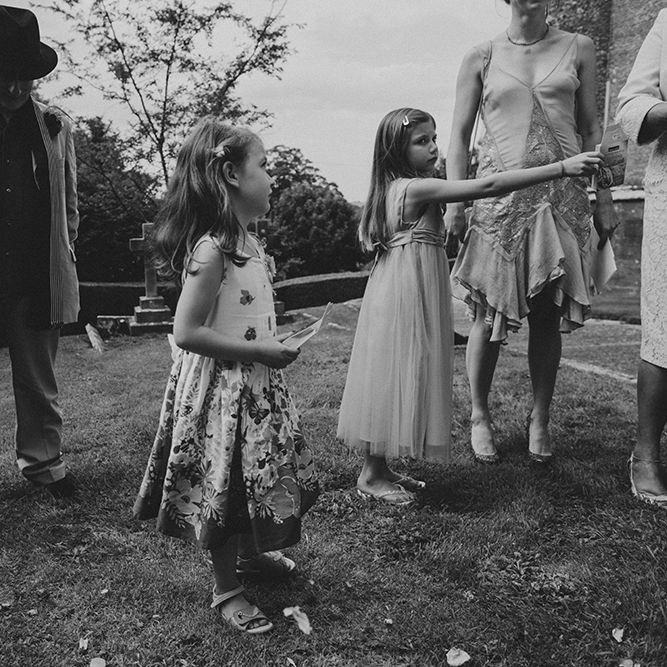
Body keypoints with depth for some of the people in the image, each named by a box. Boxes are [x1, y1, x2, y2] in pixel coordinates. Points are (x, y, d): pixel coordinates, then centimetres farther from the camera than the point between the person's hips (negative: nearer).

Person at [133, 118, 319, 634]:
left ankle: (251, 553, 45)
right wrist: (260, 351, -23)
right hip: (223, 388, -9)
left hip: (255, 383, 9)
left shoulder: (247, 242, 7)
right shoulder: (212, 249, -22)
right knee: (227, 487, 5)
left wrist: (271, 348, 8)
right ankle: (227, 590, 24)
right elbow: (187, 333, -24)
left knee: (259, 476, 21)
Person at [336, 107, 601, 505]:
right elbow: (489, 186, -22)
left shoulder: (397, 188, 12)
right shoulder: (418, 188, -17)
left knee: (401, 379, 14)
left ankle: (380, 467, 24)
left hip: (408, 294, 10)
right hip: (404, 296, -10)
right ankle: (372, 475, 12)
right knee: (395, 378, -1)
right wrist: (562, 168, -22)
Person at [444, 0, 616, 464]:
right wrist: (455, 201, -4)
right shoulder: (481, 59, 7)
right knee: (490, 314, 1)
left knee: (548, 315, 4)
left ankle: (540, 419, 18)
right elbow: (459, 136, 5)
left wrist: (604, 198, 6)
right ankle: (479, 415, 17)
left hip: (563, 195, 2)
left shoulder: (578, 49, 11)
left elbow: (591, 129, 12)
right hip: (499, 194, -1)